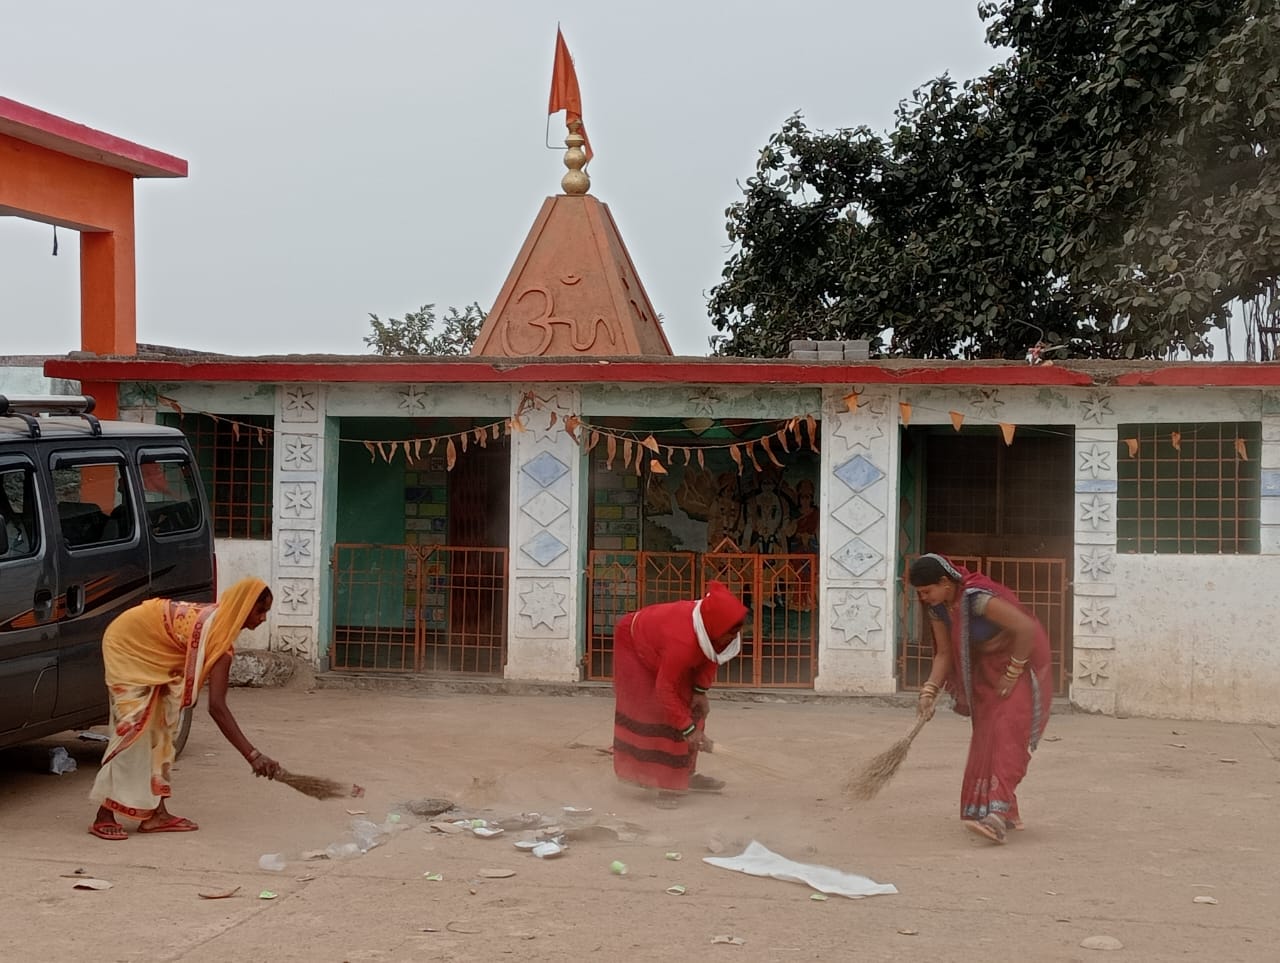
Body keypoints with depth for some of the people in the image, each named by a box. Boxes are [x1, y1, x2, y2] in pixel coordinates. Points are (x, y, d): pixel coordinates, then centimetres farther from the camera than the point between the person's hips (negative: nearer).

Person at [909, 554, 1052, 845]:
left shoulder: (977, 599, -32)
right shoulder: (938, 608, -6)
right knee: (985, 736, 8)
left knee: (1007, 733, -20)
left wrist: (1013, 672, -22)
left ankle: (998, 813, -30)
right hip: (986, 665, 9)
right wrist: (930, 691, -14)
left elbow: (1026, 628, -32)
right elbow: (944, 654, -1)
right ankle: (1007, 813, 19)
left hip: (1020, 660, -9)